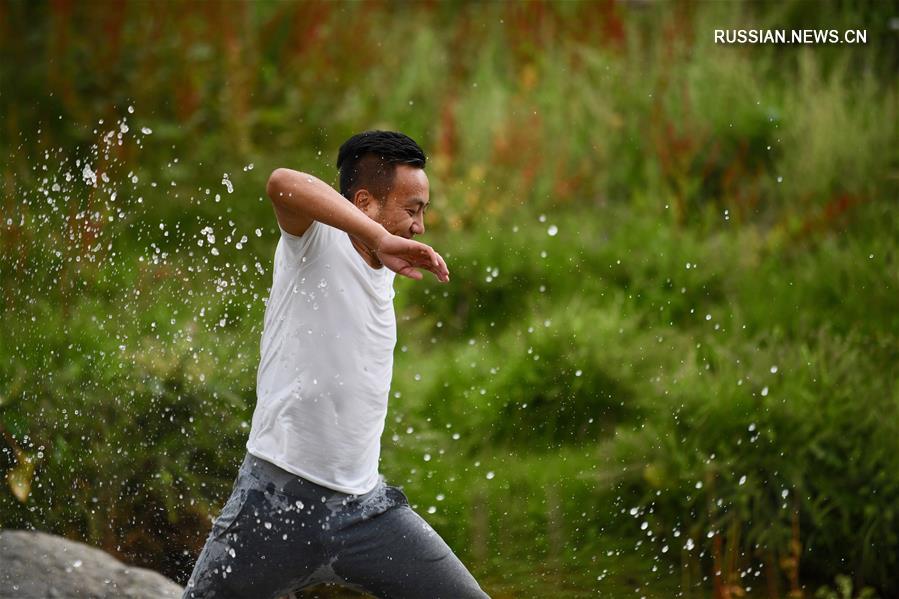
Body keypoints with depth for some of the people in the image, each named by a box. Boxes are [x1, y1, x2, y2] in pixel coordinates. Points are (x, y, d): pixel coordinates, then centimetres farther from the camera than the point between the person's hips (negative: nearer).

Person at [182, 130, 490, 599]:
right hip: (277, 500, -6)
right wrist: (381, 239, -41)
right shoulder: (317, 240, -10)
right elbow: (283, 183, -35)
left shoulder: (384, 271, 13)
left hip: (365, 507, 6)